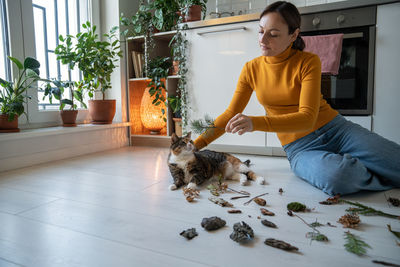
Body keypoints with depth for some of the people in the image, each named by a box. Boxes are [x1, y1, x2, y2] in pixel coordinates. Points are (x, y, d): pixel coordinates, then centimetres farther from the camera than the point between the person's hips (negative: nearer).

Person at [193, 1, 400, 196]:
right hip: (299, 148, 1)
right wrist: (196, 144, -4)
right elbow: (230, 114, 4)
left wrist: (255, 123, -36)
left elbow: (307, 118, -20)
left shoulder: (308, 62, -9)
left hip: (337, 130, 0)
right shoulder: (251, 69, 1)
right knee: (337, 177, -33)